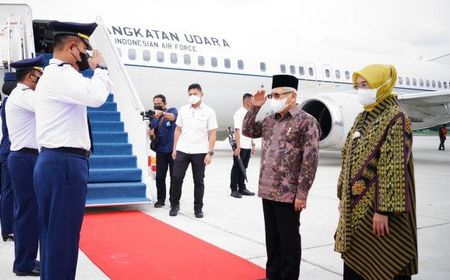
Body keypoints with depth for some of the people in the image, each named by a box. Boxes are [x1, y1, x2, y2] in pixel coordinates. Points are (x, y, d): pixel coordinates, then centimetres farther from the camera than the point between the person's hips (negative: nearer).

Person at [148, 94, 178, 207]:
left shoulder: (172, 110, 0)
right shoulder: (153, 118, 10)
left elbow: (172, 117, -25)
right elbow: (154, 138, 9)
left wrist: (162, 113, -44)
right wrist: (151, 134, -14)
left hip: (173, 150, -3)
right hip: (161, 151, 4)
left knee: (174, 177, 2)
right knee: (159, 177, 2)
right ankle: (161, 199, 13)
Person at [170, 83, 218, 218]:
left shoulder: (209, 112, -1)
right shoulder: (183, 110, 8)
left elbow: (212, 134, -3)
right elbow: (178, 130, 11)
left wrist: (210, 153, -10)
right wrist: (174, 149, 6)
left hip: (199, 152, -2)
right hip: (182, 151, 2)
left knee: (199, 181, 7)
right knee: (176, 178, 2)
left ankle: (198, 208, 19)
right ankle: (174, 205, 18)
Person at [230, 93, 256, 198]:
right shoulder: (239, 113, -10)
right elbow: (237, 130, -16)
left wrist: (252, 145, 18)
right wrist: (238, 146, -21)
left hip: (248, 147, 7)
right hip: (240, 147, -7)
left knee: (243, 168, 13)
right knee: (237, 168, 1)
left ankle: (242, 188, 21)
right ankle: (234, 190, 8)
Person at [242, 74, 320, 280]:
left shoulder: (306, 121, -10)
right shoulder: (270, 120, 11)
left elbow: (310, 160, -13)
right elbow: (247, 131, 21)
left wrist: (301, 193, -16)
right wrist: (254, 107, 7)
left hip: (288, 194, -7)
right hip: (267, 191, 7)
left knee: (289, 240, 6)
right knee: (272, 238, 17)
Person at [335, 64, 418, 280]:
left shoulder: (395, 119, -12)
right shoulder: (362, 118, 13)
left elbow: (394, 169, -18)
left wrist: (383, 209, -21)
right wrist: (342, 196, 15)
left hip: (376, 207, -8)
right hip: (355, 206, 8)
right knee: (353, 262, 14)